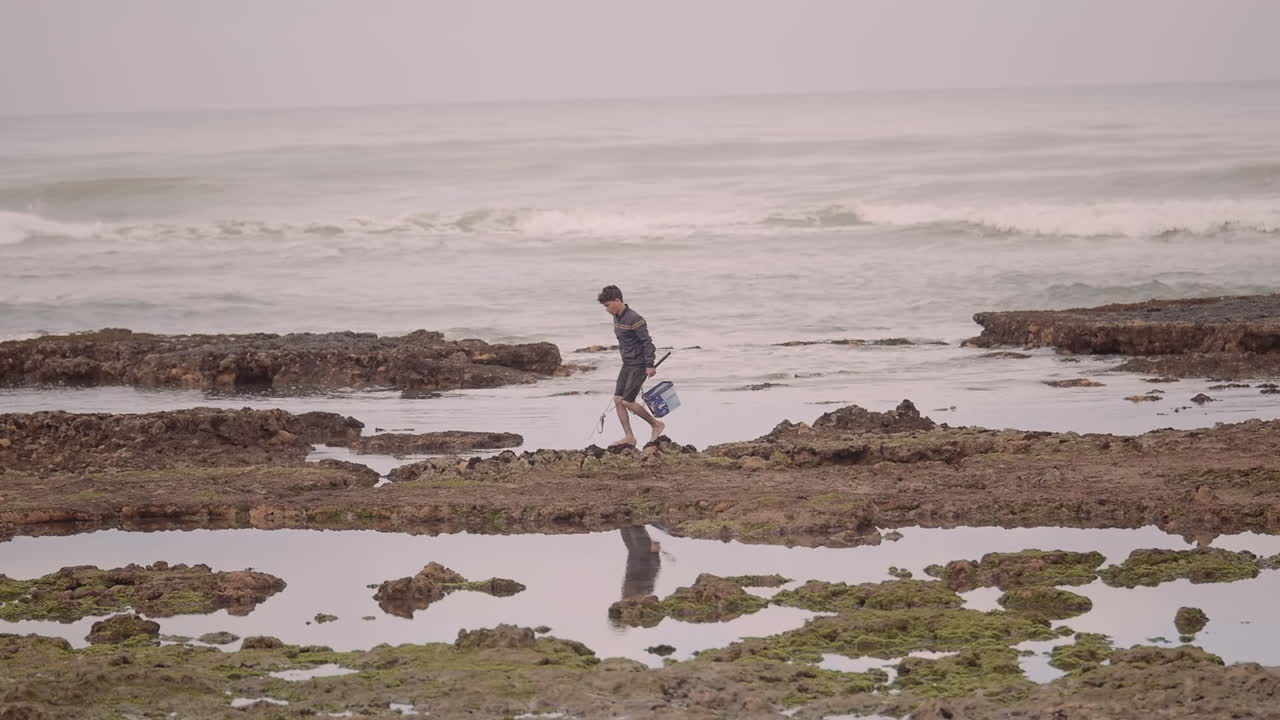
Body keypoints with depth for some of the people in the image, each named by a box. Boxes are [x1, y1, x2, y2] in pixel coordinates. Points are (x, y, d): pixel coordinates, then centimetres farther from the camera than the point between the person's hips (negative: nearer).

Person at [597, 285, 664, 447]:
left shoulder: (634, 319, -19)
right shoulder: (617, 318, 10)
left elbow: (647, 342, -19)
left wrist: (650, 365, -22)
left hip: (639, 365, -9)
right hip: (627, 365, 9)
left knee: (627, 402, -10)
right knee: (618, 399, 2)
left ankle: (657, 425, 6)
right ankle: (629, 437, 5)